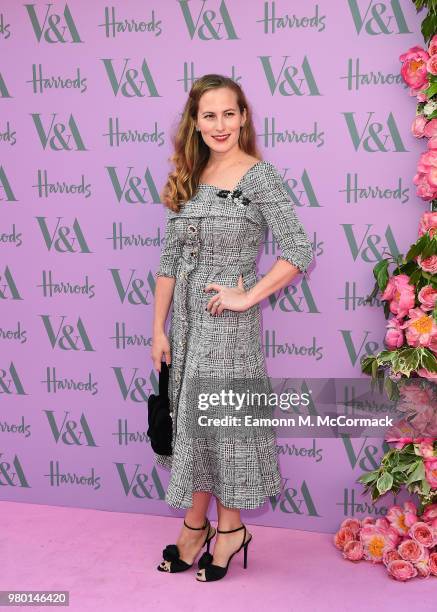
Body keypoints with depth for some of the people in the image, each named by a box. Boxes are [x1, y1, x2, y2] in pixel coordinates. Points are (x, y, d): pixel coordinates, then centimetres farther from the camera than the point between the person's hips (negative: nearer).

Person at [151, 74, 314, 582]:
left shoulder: (259, 176, -9)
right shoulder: (189, 179, 8)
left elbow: (299, 252, -16)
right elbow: (169, 259, 7)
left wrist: (247, 296, -15)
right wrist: (159, 329, 4)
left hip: (229, 322, -6)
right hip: (185, 318, 6)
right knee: (189, 419, 13)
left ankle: (229, 527, 26)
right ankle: (196, 525, 29)